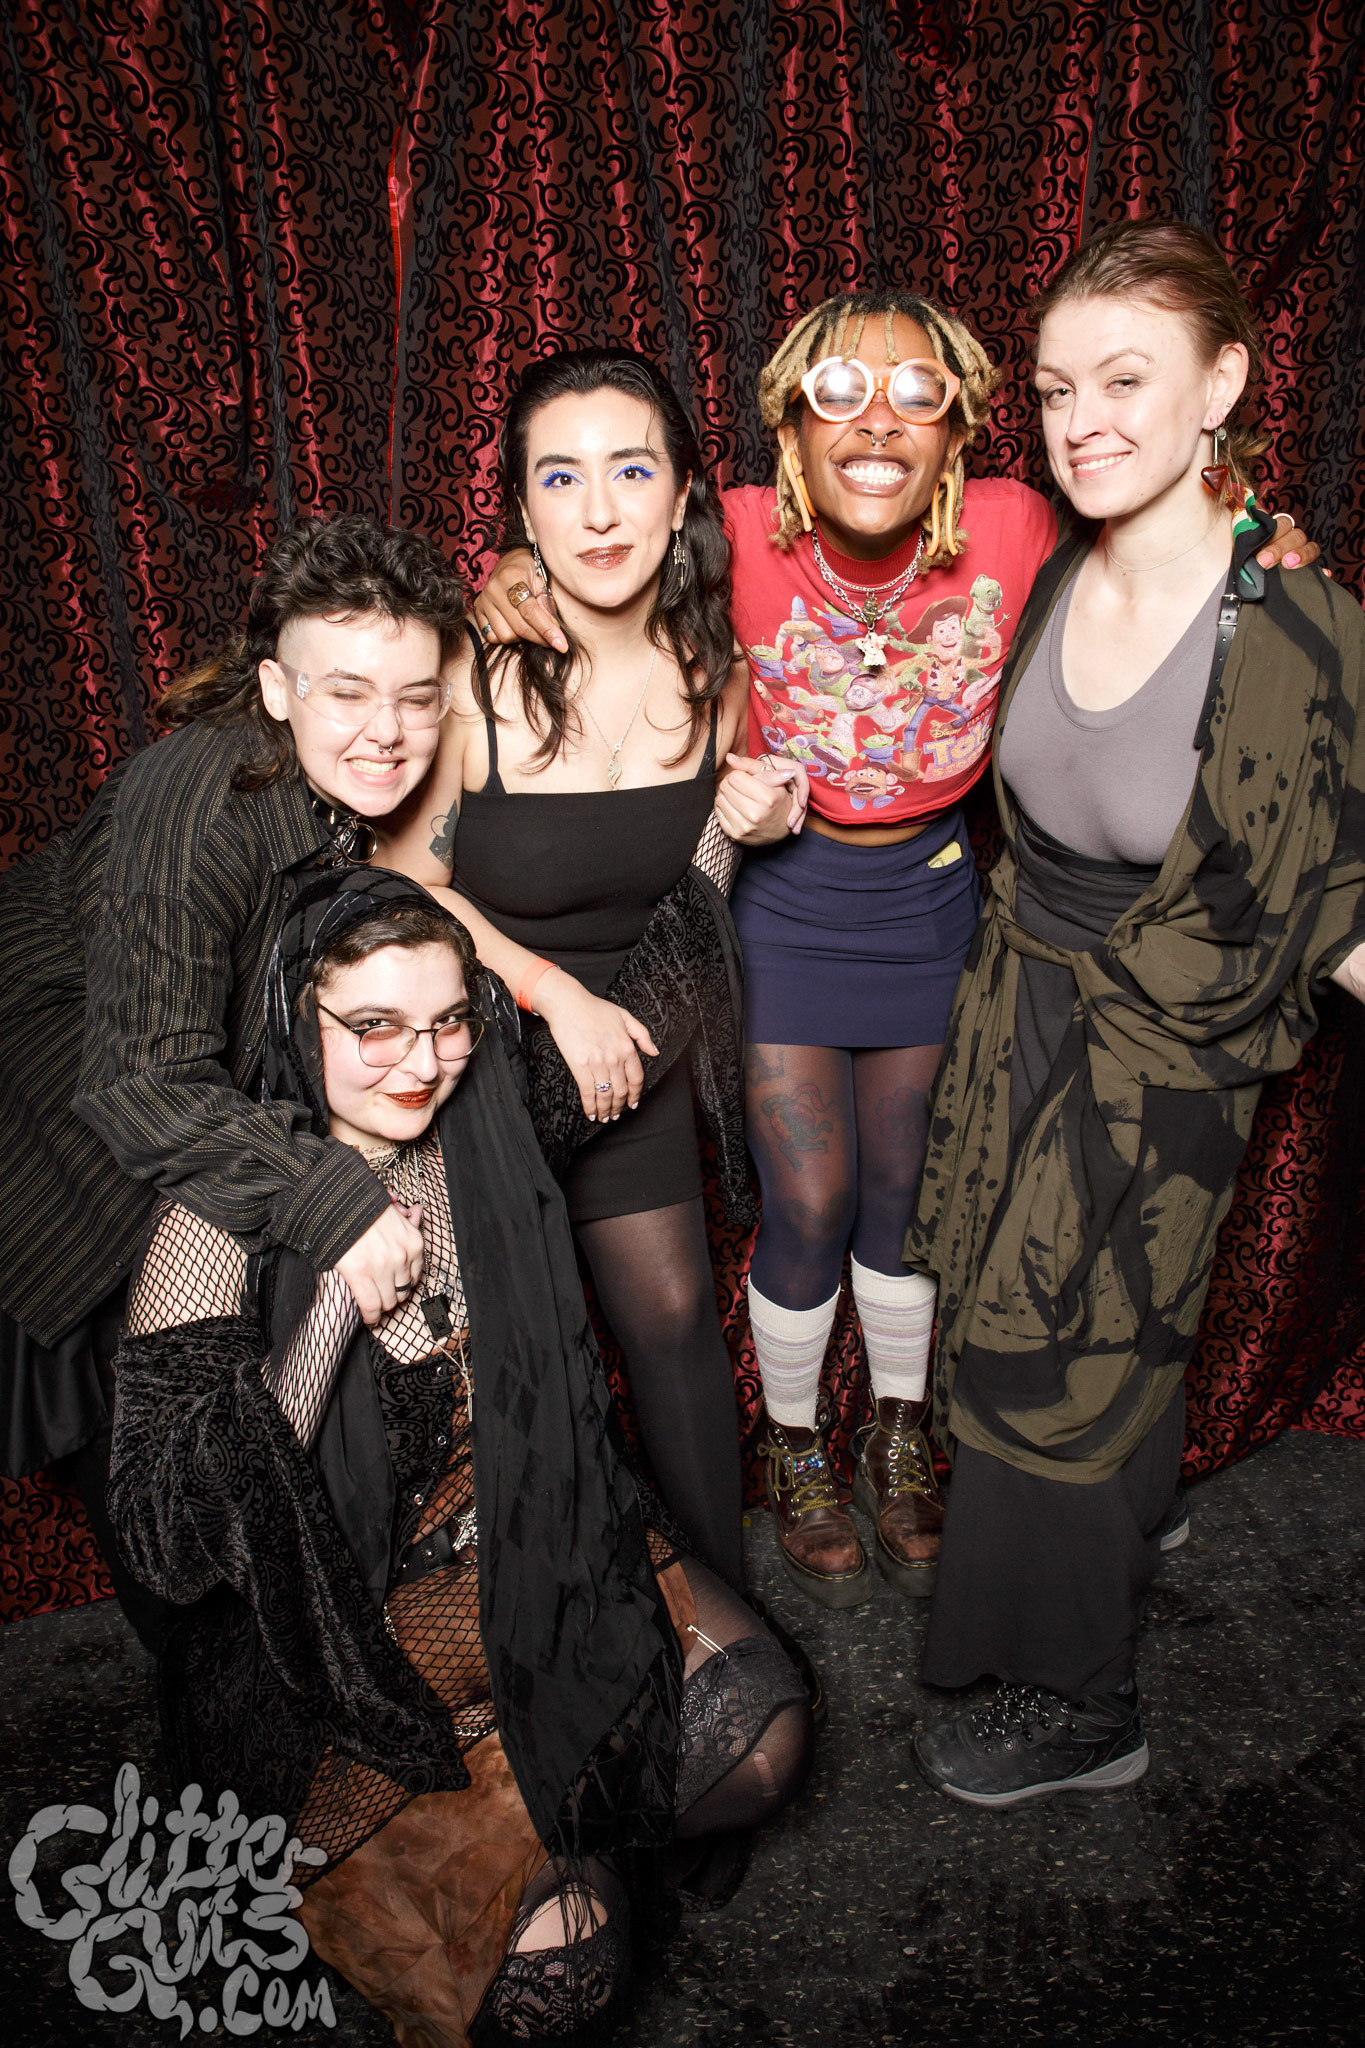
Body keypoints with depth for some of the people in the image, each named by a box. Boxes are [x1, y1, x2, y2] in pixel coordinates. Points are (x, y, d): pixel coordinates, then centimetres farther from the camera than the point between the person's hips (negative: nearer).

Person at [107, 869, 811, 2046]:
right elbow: (170, 1549, -24)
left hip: (535, 1560, 5)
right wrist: (339, 1298, -31)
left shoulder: (486, 1143, -6)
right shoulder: (221, 1229, -20)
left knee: (764, 1733, -12)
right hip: (345, 1641, -4)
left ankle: (578, 1846, 17)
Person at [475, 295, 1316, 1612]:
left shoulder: (1013, 530, -17)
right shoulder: (740, 540, -21)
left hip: (935, 898, 2)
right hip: (782, 899, -2)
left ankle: (899, 1439, 40)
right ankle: (794, 1452, 32)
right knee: (810, 1206, 2)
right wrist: (518, 580, -25)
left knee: (905, 1187, 15)